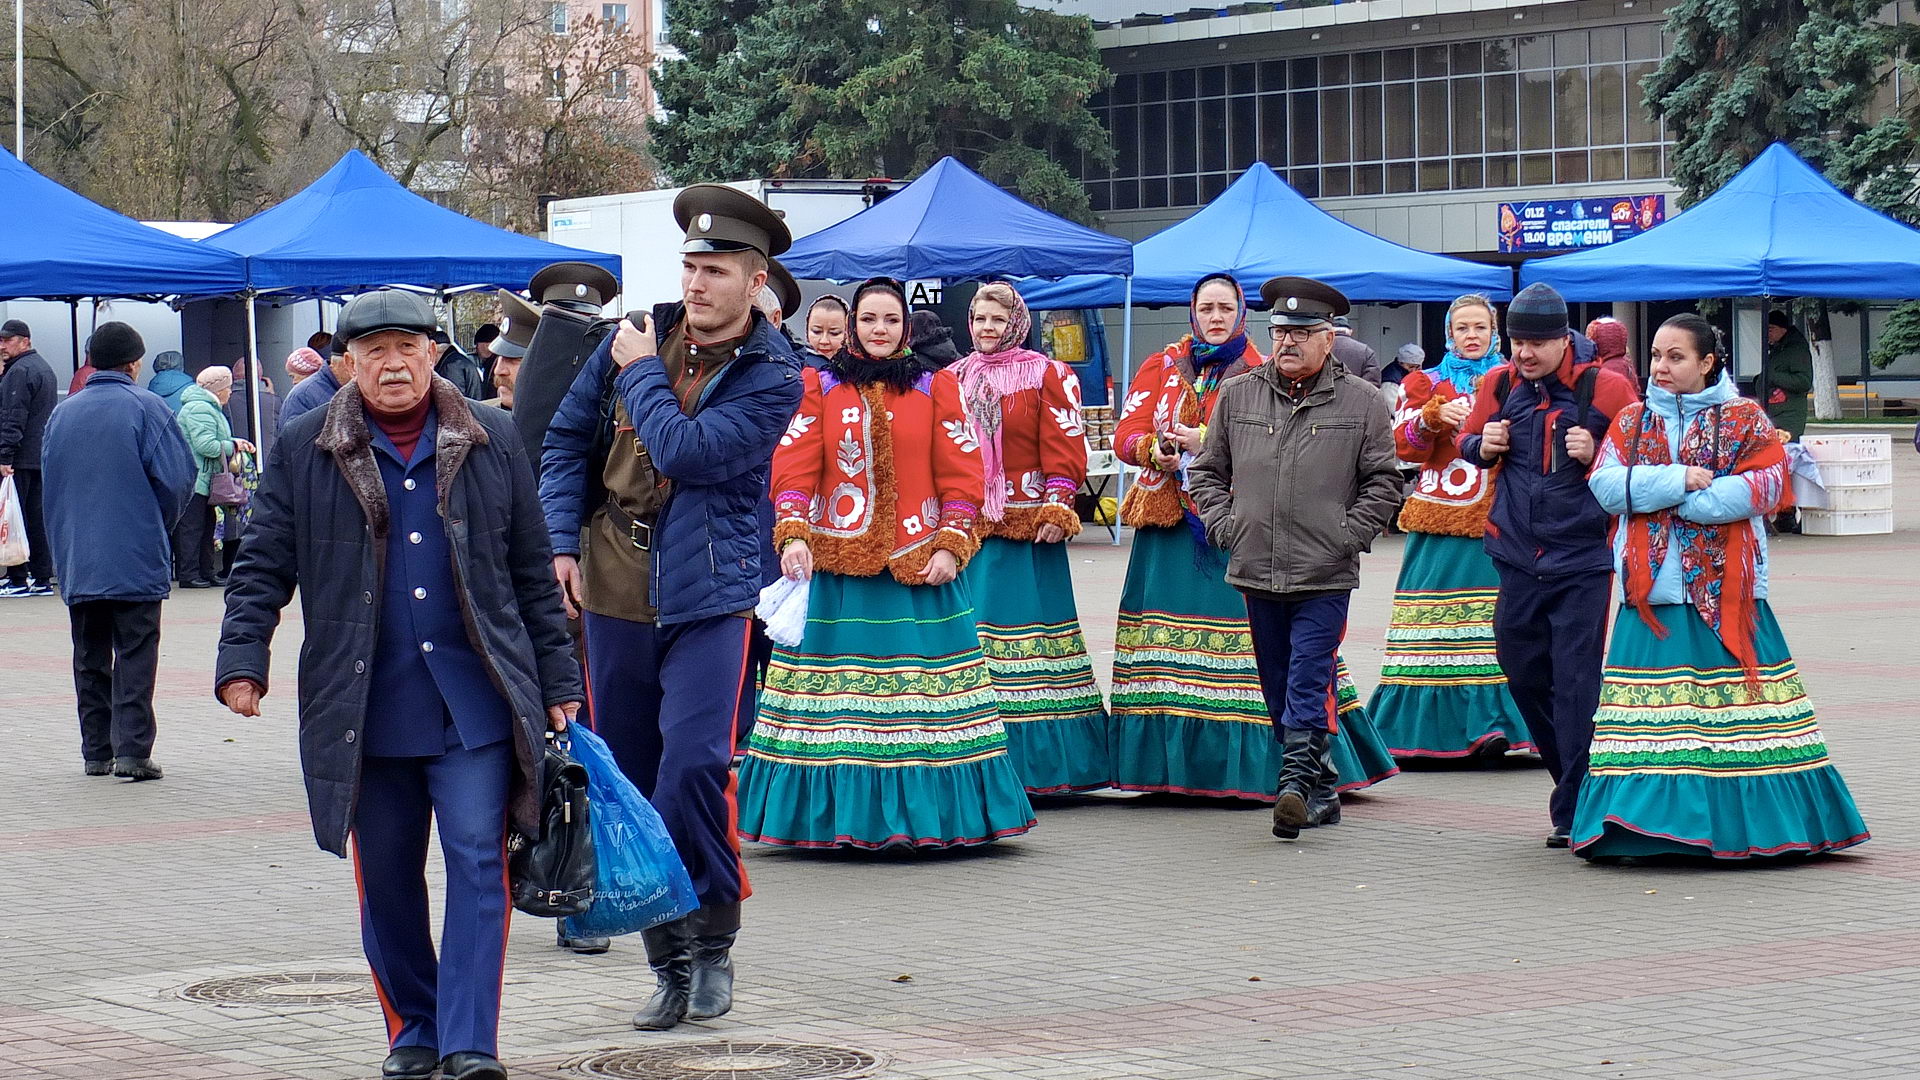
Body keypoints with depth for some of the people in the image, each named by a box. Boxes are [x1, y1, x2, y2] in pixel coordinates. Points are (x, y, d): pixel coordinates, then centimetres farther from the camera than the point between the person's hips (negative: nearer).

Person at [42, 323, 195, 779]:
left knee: (90, 657, 11)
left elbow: (50, 485, 15)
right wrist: (158, 524, 9)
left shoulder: (61, 413, 9)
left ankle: (96, 750, 13)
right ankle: (132, 750, -9)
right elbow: (177, 477, -9)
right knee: (135, 655, -2)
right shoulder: (145, 407, -6)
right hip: (135, 561, -4)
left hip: (77, 564, 4)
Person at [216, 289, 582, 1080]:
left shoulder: (491, 443, 6)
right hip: (365, 709, 1)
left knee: (478, 865, -9)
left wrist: (557, 682, 9)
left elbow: (534, 573, 11)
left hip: (476, 700, -1)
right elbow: (263, 569, 6)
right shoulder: (305, 450, 5)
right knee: (386, 878, 8)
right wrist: (241, 661, -7)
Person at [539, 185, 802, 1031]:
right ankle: (669, 963, 18)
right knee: (629, 783, 7)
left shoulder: (772, 376, -7)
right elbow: (567, 440, 12)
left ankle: (712, 941, -1)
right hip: (613, 590, 5)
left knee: (693, 763, -19)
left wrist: (643, 373, -7)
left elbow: (686, 452, -20)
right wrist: (562, 542, 1)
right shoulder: (635, 338, 6)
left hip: (708, 596, -4)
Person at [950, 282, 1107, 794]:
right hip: (967, 530, 4)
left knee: (1030, 643, -4)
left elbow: (1064, 447, -3)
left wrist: (1057, 509, -12)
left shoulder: (1046, 375, 2)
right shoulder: (953, 380, 15)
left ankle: (1037, 757, 0)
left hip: (1026, 531, -4)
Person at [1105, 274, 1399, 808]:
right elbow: (1127, 432, 8)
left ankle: (1241, 764, -7)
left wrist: (1207, 440, -16)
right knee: (1166, 646, 0)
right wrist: (1155, 450, -13)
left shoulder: (1262, 375, 6)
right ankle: (1171, 763, 4)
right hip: (1169, 523, 3)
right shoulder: (1160, 369, 15)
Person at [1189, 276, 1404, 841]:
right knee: (1278, 685, 9)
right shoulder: (1237, 396, 10)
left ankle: (1296, 781, -14)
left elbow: (1383, 482, 4)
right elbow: (1207, 472, 17)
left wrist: (1346, 535, -6)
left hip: (1325, 576, -4)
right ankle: (1322, 790, 19)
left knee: (1308, 681, -12)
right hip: (1256, 571, 4)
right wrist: (1225, 527, 3)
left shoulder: (1362, 402, 2)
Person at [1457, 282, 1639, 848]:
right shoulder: (1498, 384, 5)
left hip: (1581, 561, -5)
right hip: (1518, 560, 5)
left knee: (1576, 684, -6)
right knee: (1523, 674, 13)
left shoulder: (1605, 388, -7)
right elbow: (1467, 442, 20)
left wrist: (1598, 457, -18)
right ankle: (1573, 779, 33)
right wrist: (1482, 446, -2)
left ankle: (1573, 811, 0)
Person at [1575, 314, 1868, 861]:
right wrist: (1680, 479, -13)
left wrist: (1654, 497, -10)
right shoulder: (1632, 421, 14)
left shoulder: (1746, 420, 6)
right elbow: (1605, 484, 1)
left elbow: (1765, 487, -8)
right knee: (1648, 717, -4)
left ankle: (1743, 824, 3)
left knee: (1732, 705, -3)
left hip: (1725, 589, -2)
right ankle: (1646, 826, 0)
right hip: (1653, 594, 2)